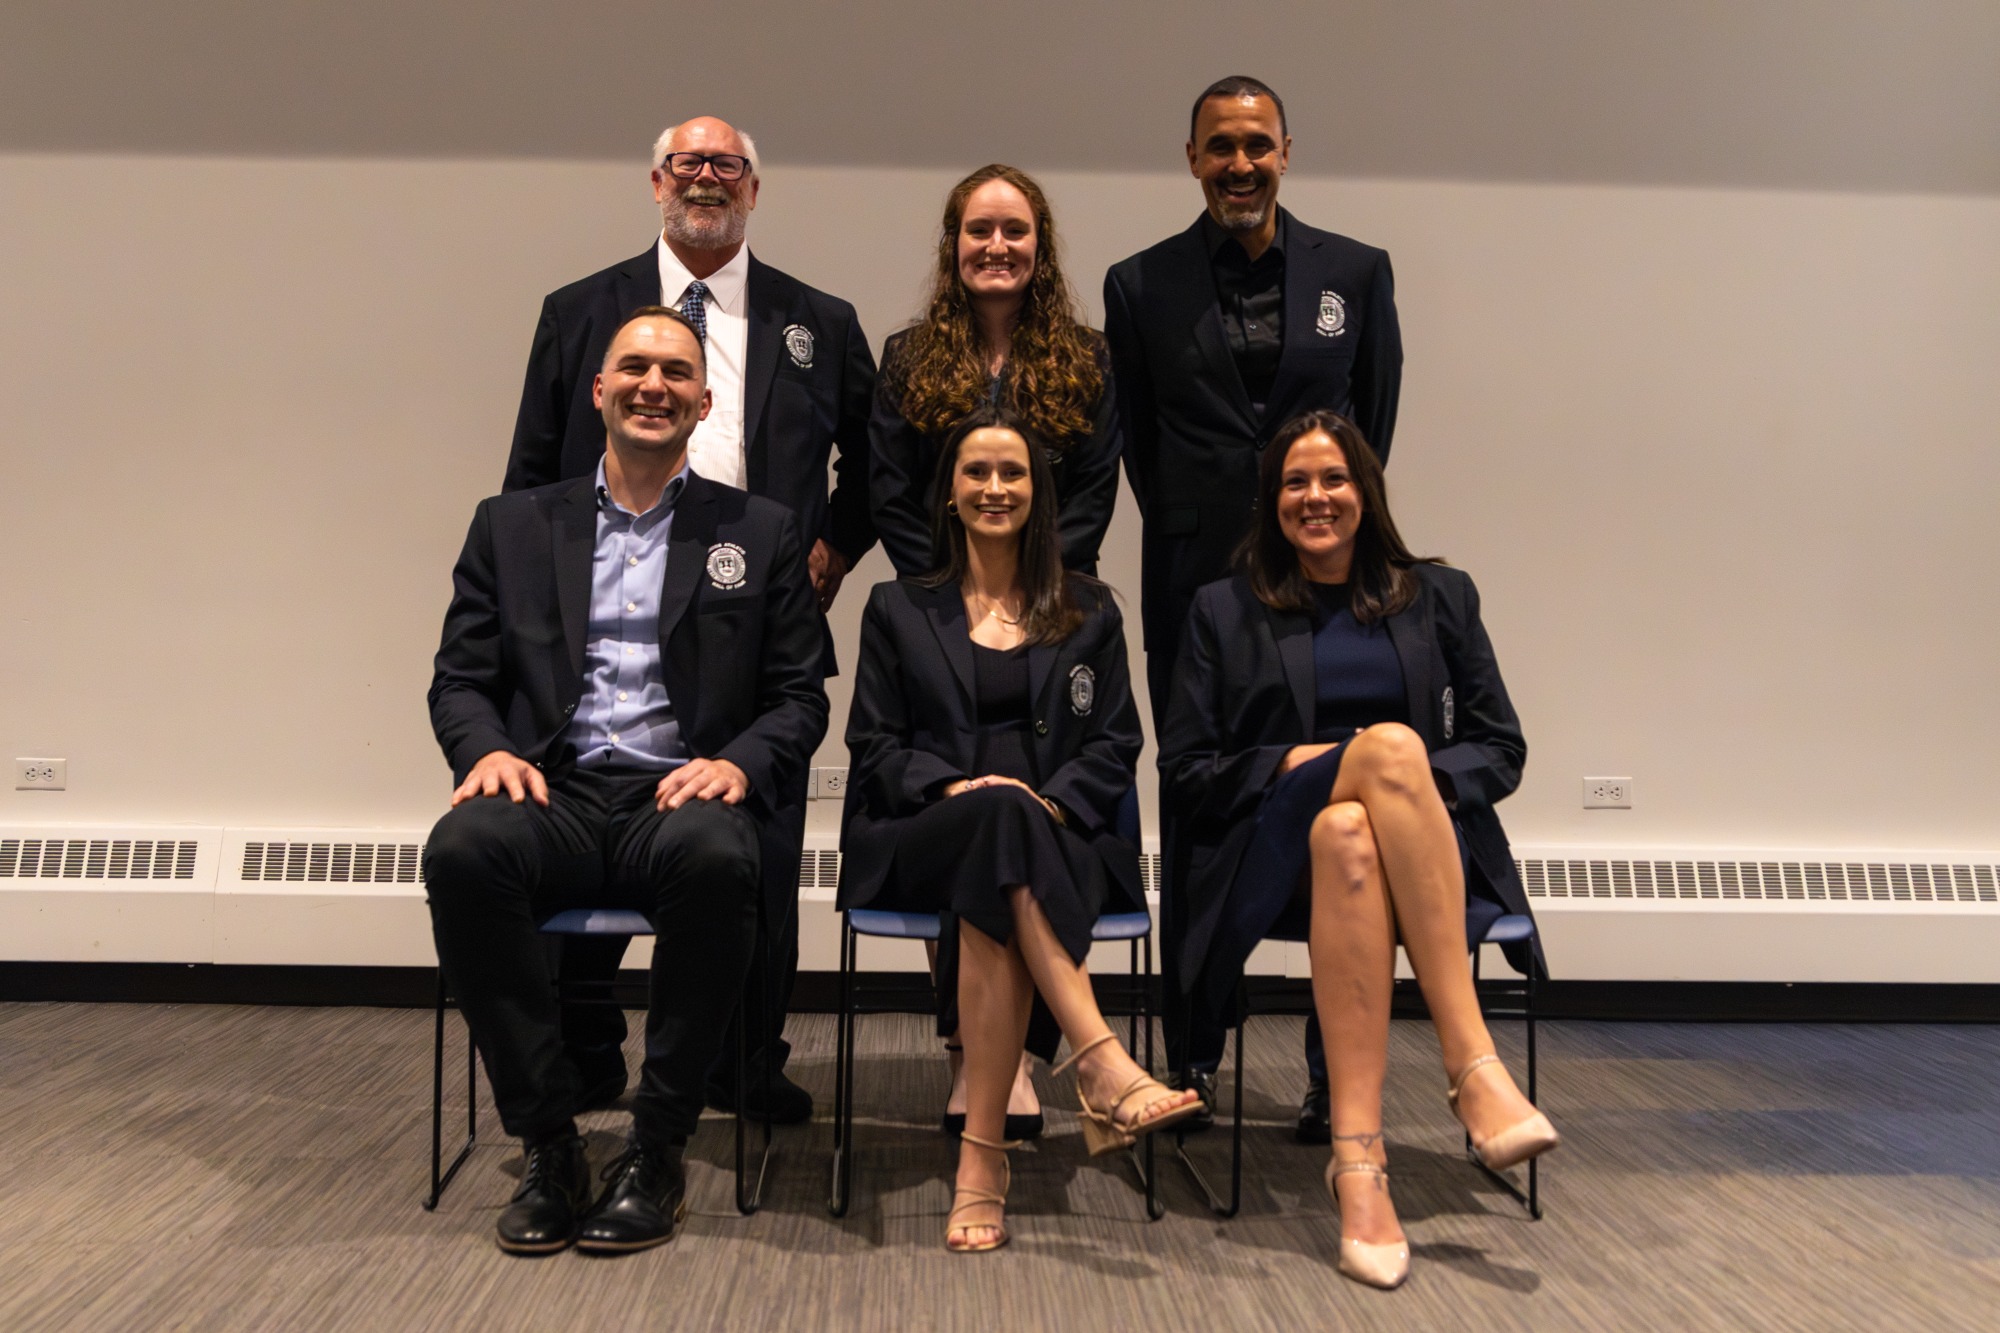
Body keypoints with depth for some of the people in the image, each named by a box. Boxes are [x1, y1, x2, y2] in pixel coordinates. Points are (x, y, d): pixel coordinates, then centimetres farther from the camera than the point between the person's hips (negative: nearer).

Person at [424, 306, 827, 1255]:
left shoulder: (761, 533, 14)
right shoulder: (513, 525, 18)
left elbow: (799, 697, 9)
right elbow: (459, 679, 14)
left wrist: (738, 763, -12)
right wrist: (487, 749, -9)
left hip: (681, 797, -1)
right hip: (554, 795, 2)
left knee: (715, 855, -37)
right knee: (462, 847, -32)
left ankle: (656, 1152, -18)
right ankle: (548, 1145, -15)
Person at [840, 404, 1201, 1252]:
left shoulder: (1088, 613, 19)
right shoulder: (898, 610, 18)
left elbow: (1115, 746, 10)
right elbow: (874, 746, 9)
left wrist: (1052, 801, -12)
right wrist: (956, 790, -12)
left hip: (1059, 837, 1)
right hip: (923, 843, 0)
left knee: (992, 910, -37)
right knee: (1002, 816, -38)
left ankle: (983, 1155, -38)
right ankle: (1100, 1064, -45)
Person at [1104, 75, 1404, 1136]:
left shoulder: (1358, 274, 9)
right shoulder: (1141, 285, 7)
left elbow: (1375, 423, 11)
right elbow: (1137, 441, 9)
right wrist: (1196, 542, 6)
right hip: (1195, 590, 0)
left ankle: (1337, 1077, 11)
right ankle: (1188, 1064, 19)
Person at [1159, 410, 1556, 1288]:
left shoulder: (1438, 597, 19)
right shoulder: (1224, 612, 15)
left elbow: (1501, 749, 14)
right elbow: (1185, 771, 8)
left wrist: (1424, 787, -8)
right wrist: (1296, 763, -9)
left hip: (1431, 843, 1)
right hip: (1274, 850, -1)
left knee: (1349, 838, -37)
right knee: (1390, 745, -35)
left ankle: (1356, 1159, -41)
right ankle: (1474, 1066, -40)